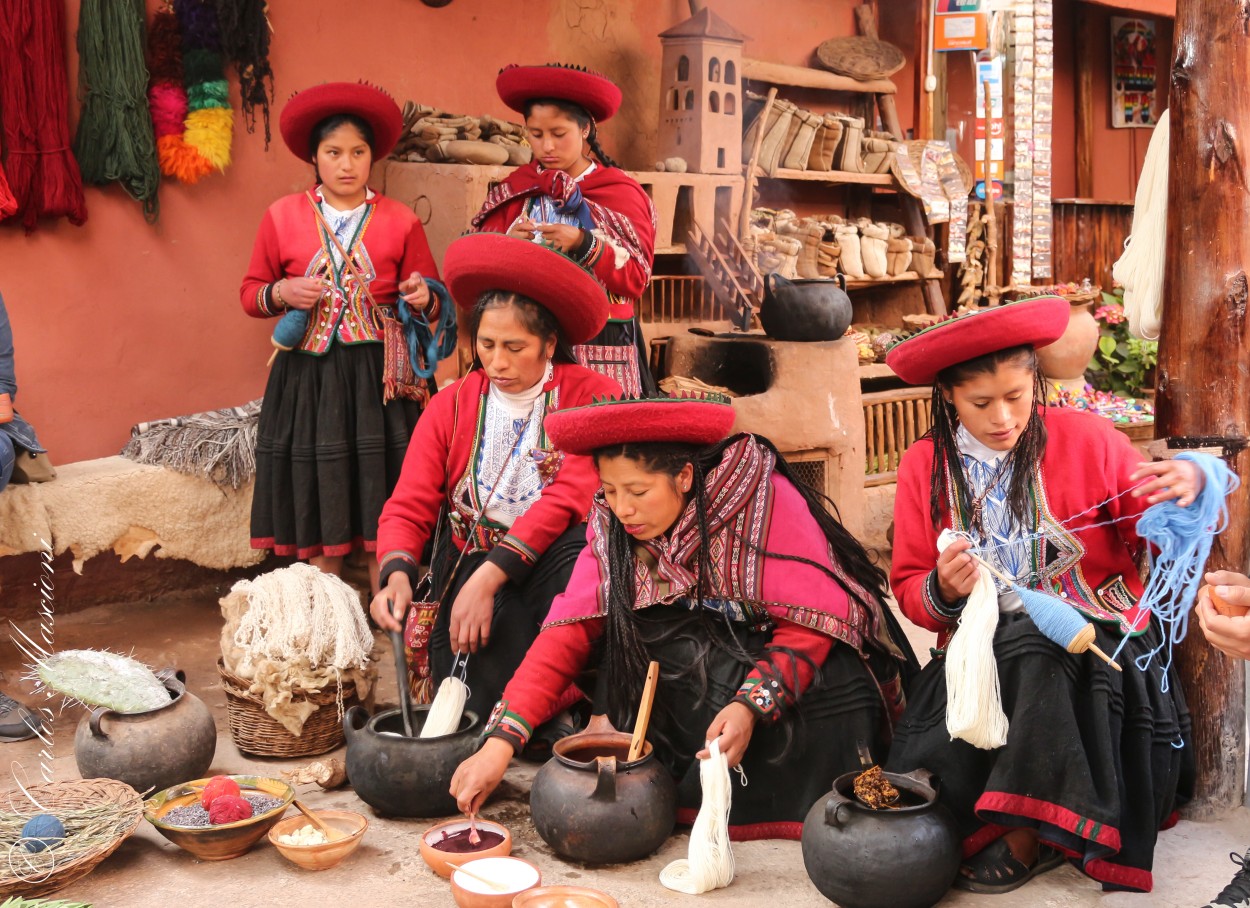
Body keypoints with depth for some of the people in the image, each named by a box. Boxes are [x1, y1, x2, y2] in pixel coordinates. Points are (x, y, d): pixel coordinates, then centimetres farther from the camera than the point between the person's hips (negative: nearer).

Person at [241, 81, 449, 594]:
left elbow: (436, 302, 9)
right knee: (317, 511, 4)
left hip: (377, 377, -1)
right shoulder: (283, 216, 7)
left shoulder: (400, 222, 6)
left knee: (382, 513, -1)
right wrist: (281, 292, -8)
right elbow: (251, 293, 13)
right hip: (306, 375, 1)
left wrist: (423, 297, -14)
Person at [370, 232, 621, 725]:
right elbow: (408, 508, 0)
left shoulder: (591, 397, -4)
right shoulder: (451, 406, 6)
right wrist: (397, 575, -22)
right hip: (470, 565, 2)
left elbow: (571, 498, -17)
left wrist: (491, 575, -26)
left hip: (555, 568, -1)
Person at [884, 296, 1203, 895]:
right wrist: (941, 591, -15)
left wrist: (1188, 493, -16)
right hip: (983, 650, 2)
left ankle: (1026, 837, -20)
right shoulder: (924, 466, 5)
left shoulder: (1085, 439, 0)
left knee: (1034, 655, -36)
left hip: (1093, 637, -1)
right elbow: (909, 592, 9)